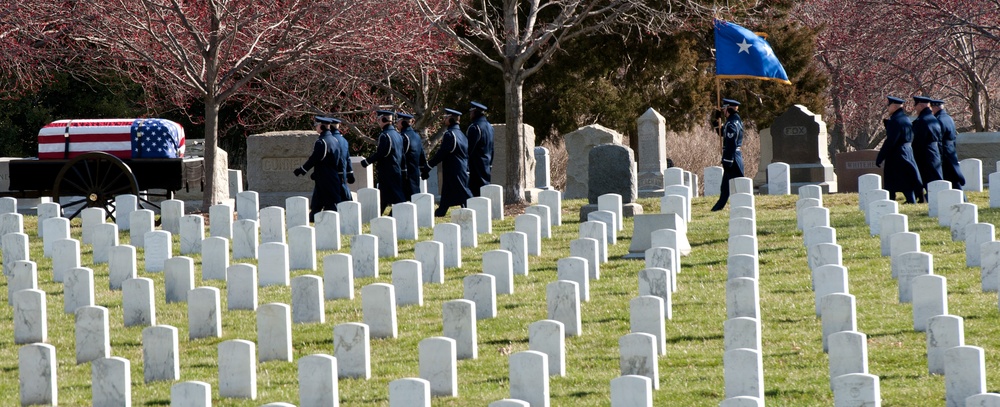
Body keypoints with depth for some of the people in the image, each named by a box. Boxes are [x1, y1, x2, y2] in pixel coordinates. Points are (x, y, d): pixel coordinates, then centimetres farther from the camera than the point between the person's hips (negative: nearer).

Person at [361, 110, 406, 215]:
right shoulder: (397, 134, 12)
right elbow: (401, 154, 16)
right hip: (397, 170, 9)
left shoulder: (384, 135, -16)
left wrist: (366, 162, -9)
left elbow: (380, 154, -20)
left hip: (387, 171, -9)